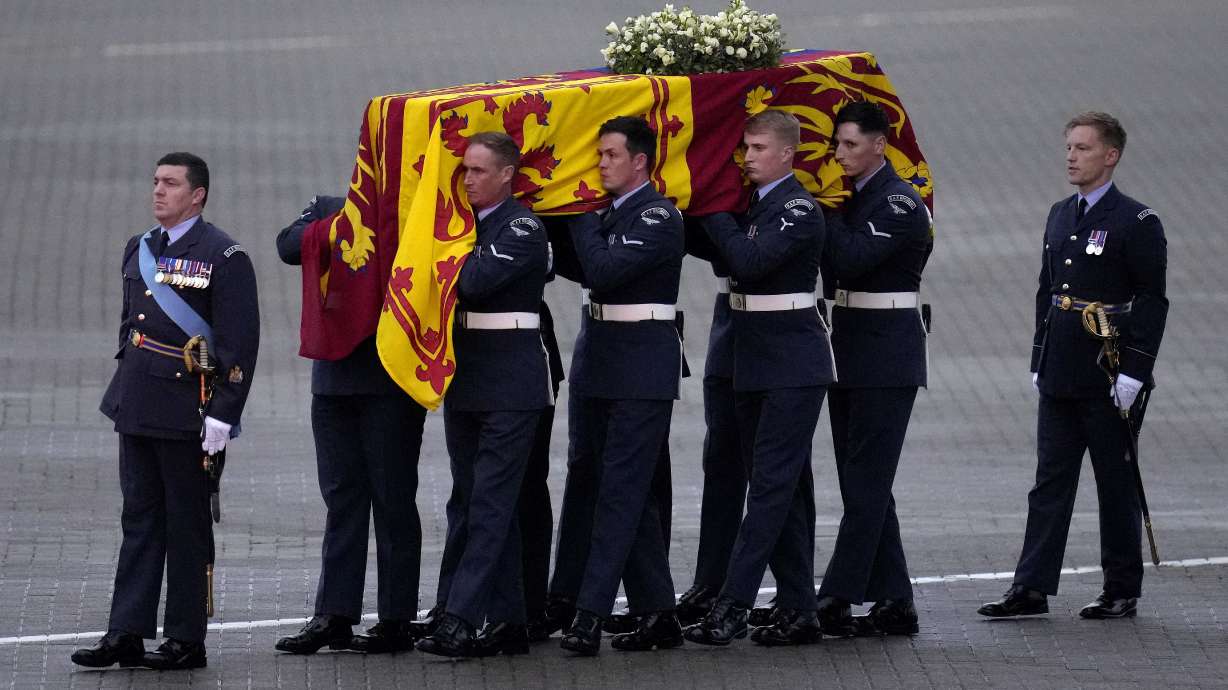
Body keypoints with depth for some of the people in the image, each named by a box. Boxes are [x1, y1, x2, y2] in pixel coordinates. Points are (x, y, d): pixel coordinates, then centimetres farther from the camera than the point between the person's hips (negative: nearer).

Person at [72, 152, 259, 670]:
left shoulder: (223, 257, -9)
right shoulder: (139, 250, 13)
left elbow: (240, 342, -12)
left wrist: (222, 415, -17)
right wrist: (124, 389, 18)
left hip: (186, 411, -7)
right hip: (137, 408, 7)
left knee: (186, 525, 1)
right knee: (139, 519, 7)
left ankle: (186, 641, 7)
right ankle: (126, 635, 7)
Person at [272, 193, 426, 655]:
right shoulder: (328, 210, 12)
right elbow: (290, 245, -5)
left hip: (391, 380, -4)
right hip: (334, 377, 4)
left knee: (393, 499, 0)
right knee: (342, 497, 7)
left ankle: (395, 621, 5)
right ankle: (333, 616, 9)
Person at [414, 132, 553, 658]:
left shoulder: (523, 228, -10)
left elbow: (476, 281, -22)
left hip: (511, 382, -8)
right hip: (465, 378, 8)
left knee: (489, 503, -10)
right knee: (472, 502, 9)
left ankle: (461, 620, -15)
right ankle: (506, 621, 14)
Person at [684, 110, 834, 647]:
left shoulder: (798, 210, -13)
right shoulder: (752, 204, 14)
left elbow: (748, 260, -24)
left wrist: (713, 209, -14)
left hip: (793, 365, -9)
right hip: (755, 363, 9)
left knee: (771, 482, -10)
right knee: (786, 488, 10)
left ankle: (732, 604, -15)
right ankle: (797, 609, 13)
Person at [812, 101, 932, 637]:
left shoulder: (901, 203, -11)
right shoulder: (847, 198, 13)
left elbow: (851, 258, -22)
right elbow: (832, 267, 10)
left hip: (886, 357, -9)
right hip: (848, 354, 9)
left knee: (865, 482, -8)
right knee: (864, 485, 9)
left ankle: (836, 601, -11)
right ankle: (894, 602, 12)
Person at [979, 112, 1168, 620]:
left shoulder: (1137, 223, -8)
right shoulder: (1061, 216, 13)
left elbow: (1152, 303, -11)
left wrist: (1133, 371, -17)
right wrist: (1039, 361, 14)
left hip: (1109, 382, -7)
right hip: (1060, 381, 7)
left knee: (1117, 485, 3)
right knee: (1050, 483, 4)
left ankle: (1122, 592, 11)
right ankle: (1032, 589, 4)